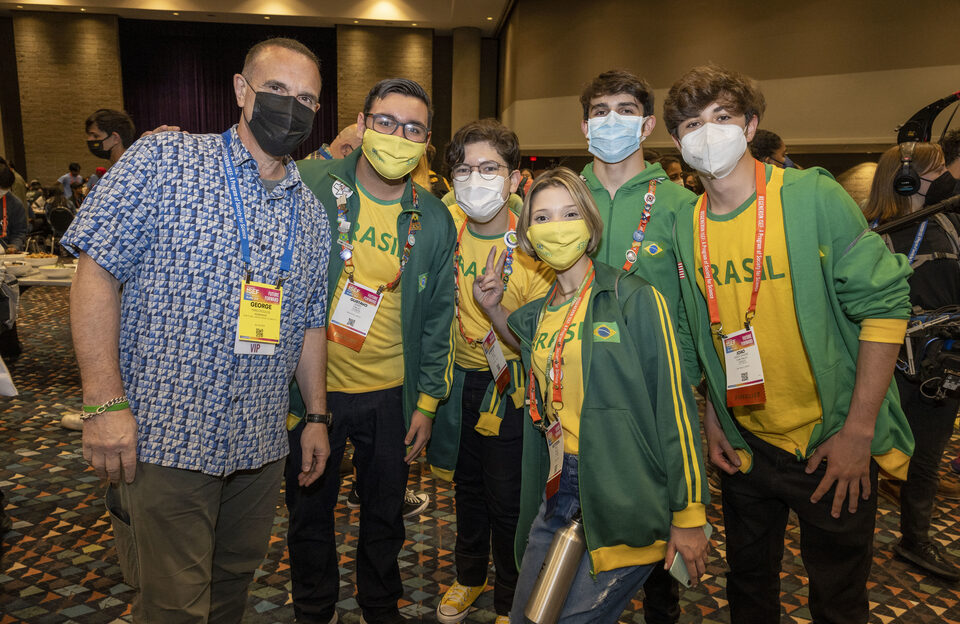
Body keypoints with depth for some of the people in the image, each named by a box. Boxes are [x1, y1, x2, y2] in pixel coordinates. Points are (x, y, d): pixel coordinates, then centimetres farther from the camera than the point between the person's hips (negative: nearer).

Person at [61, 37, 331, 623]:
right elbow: (97, 271, -10)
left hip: (261, 443, 5)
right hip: (166, 437, -5)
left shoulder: (312, 213, 9)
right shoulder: (165, 158, -7)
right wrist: (106, 403, -16)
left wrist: (317, 415, 13)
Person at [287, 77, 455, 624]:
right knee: (310, 509, 15)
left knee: (385, 512, 17)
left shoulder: (434, 220, -1)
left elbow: (438, 316, 3)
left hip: (391, 394, 2)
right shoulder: (309, 186, -8)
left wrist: (427, 400, 3)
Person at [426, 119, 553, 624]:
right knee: (467, 485, 23)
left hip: (510, 388, -4)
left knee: (506, 500, 8)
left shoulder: (534, 251, -24)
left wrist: (493, 308, -37)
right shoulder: (449, 222, -12)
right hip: (459, 378, 5)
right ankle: (469, 576, 48)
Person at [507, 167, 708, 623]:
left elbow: (674, 406, -10)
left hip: (624, 502, -6)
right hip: (558, 495, 6)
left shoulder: (635, 299, -8)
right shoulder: (534, 316, 11)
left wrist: (689, 514, -11)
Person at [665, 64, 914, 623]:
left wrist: (858, 431, -17)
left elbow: (885, 305, -15)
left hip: (833, 445, -3)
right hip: (743, 445, 4)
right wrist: (711, 417, 6)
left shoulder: (814, 197, -15)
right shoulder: (686, 224, -1)